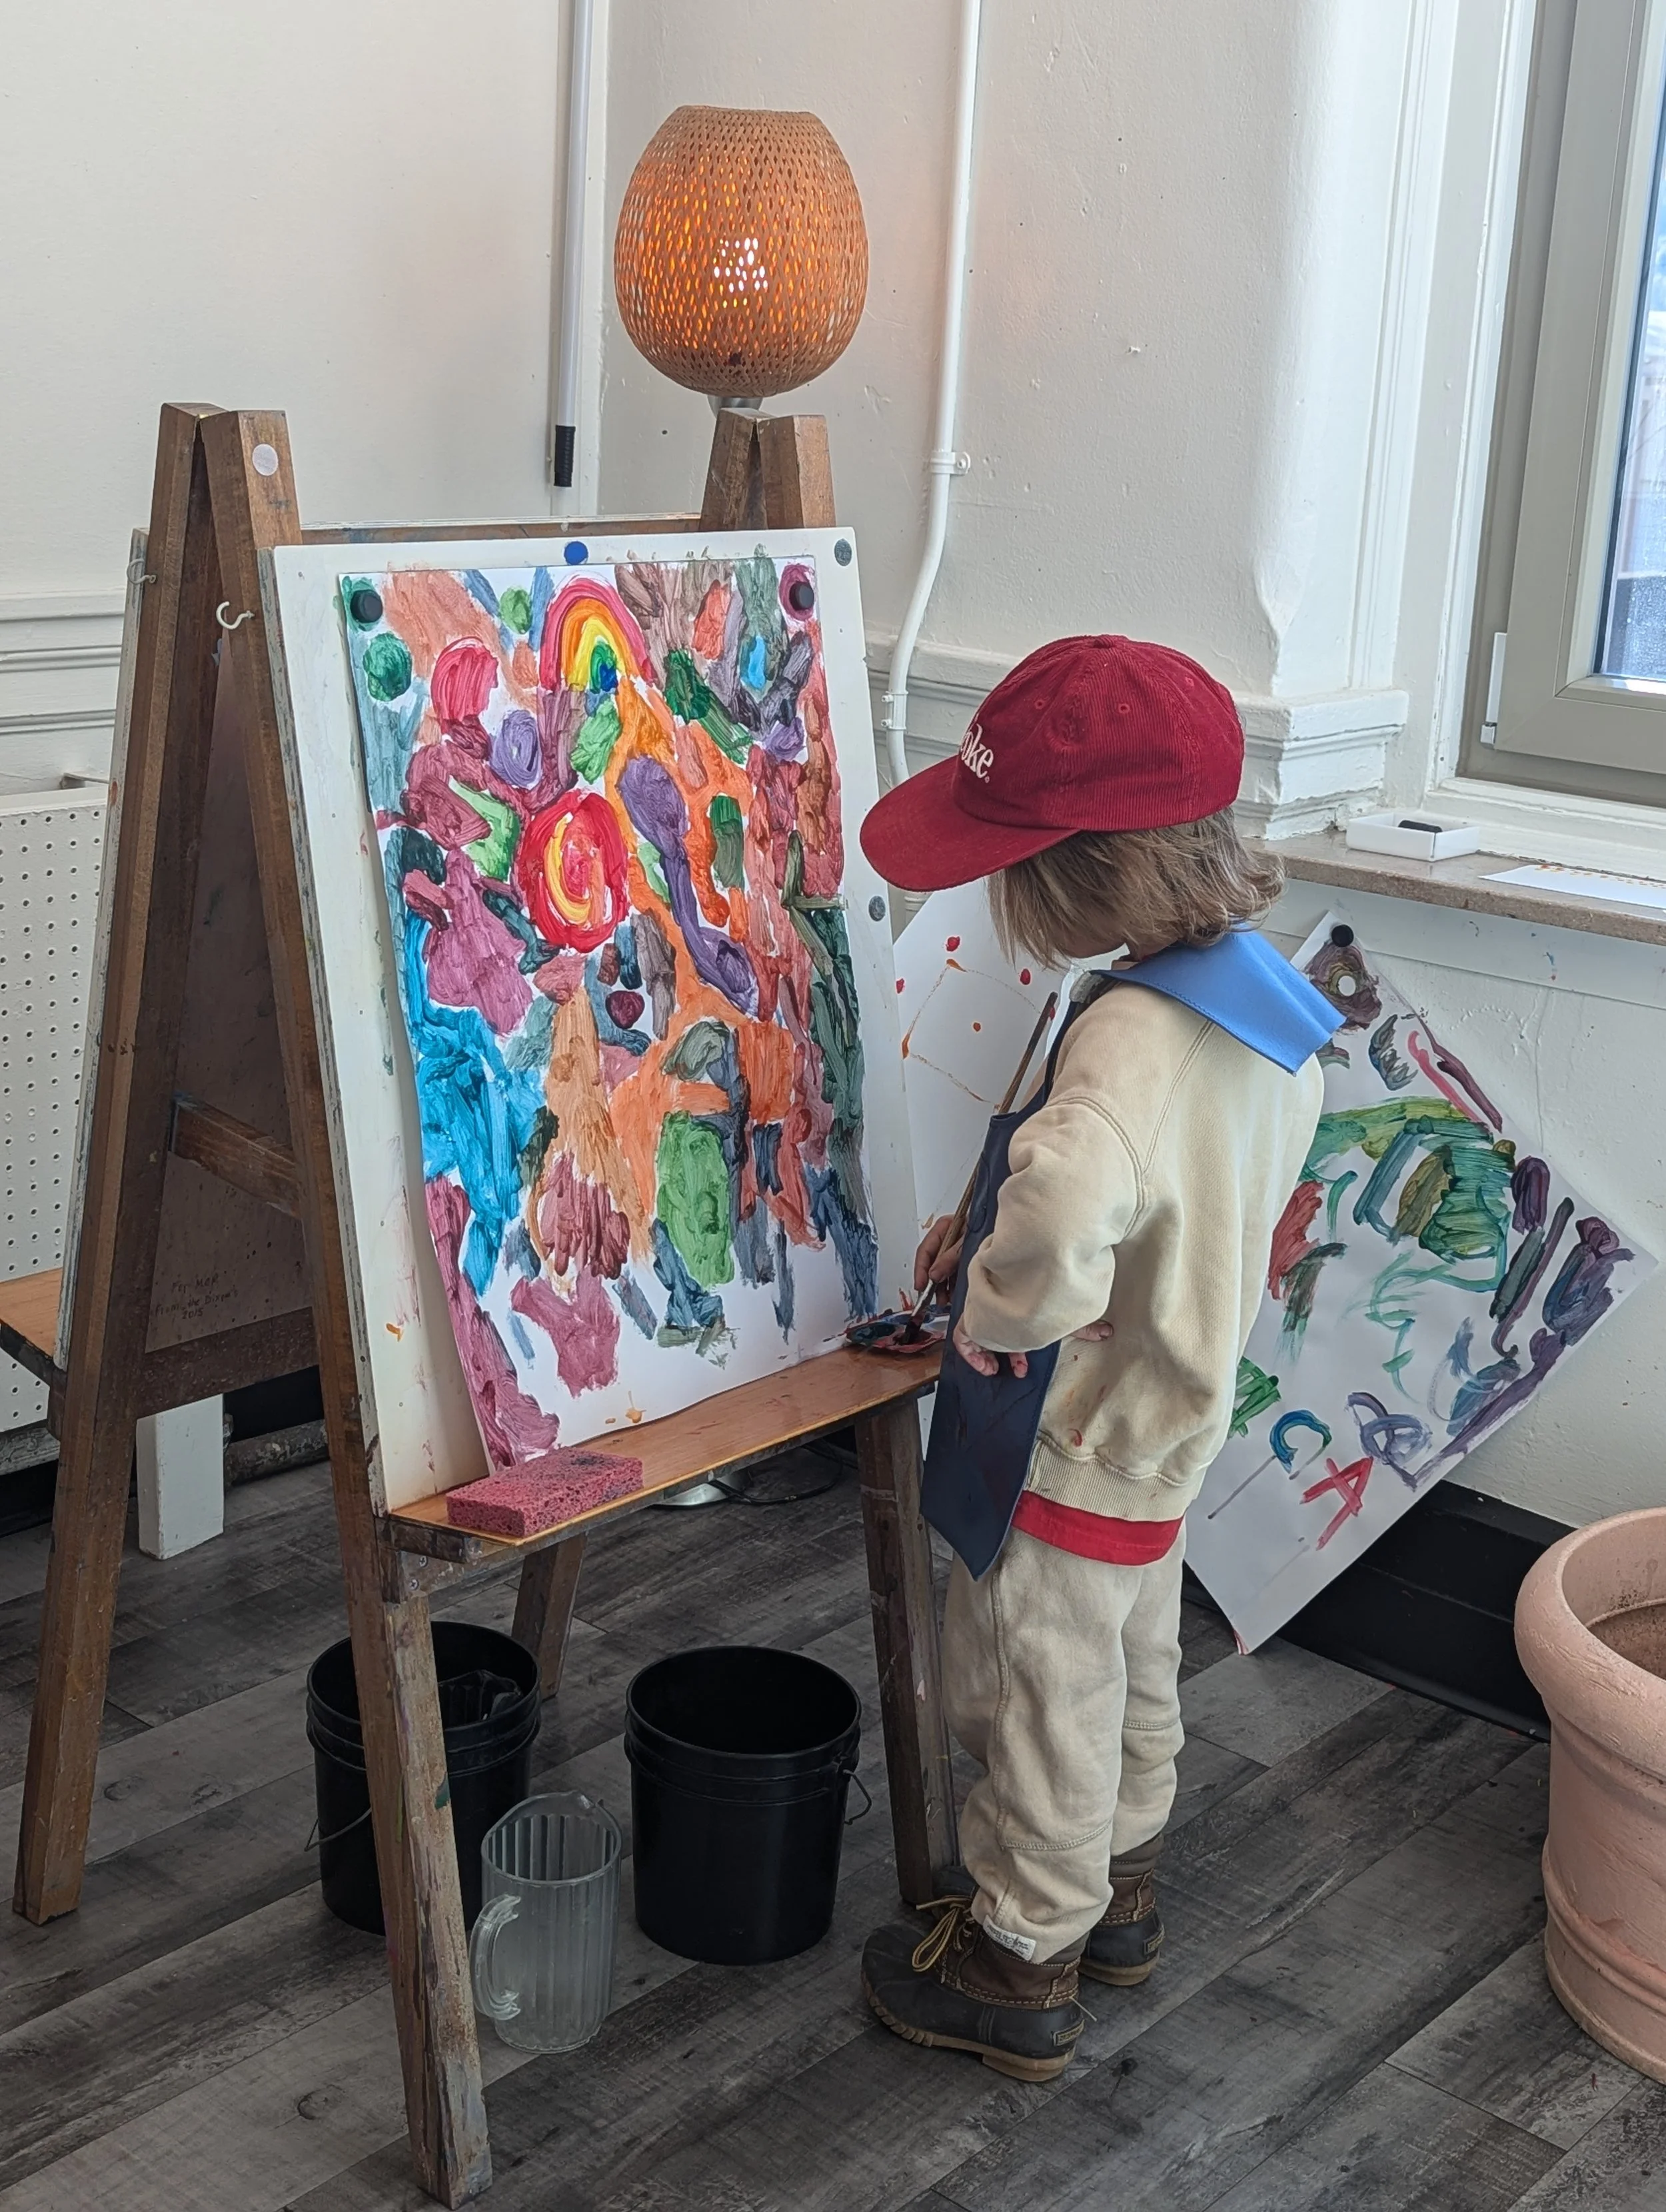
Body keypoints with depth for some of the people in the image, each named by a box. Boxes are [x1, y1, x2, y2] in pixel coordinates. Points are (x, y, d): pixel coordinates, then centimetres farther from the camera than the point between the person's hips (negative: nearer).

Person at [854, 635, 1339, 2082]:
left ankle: (1020, 1968, 34)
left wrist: (994, 1307, -34)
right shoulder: (1256, 990, -7)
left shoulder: (1133, 1034, -36)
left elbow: (1062, 1226, -55)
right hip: (1162, 1422, 9)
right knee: (1131, 1678, 28)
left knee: (1036, 1705, 13)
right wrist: (995, 1231, 1)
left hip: (1071, 1452, -9)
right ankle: (1119, 1895, 50)